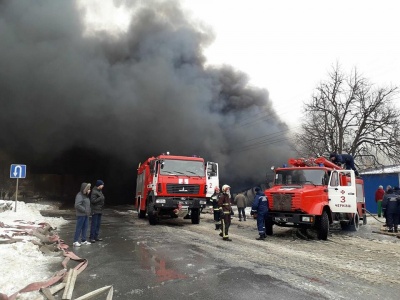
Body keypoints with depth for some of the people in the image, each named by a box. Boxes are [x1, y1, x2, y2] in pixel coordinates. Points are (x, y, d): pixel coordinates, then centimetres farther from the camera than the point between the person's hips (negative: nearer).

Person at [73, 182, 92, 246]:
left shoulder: (86, 195, 14)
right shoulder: (79, 195, -15)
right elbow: (77, 205, -24)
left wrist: (88, 211, 7)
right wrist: (85, 210, -20)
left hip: (86, 215, 9)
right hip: (81, 215, -9)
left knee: (85, 227, 13)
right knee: (79, 228, -2)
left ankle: (84, 240, 22)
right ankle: (75, 241, 6)